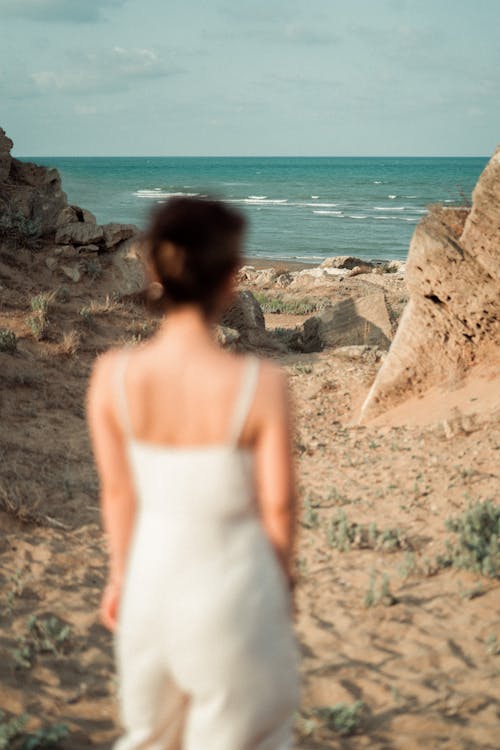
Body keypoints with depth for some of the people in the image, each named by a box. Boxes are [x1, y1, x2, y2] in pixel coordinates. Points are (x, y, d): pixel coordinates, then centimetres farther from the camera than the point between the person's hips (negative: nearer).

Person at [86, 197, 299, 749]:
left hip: (153, 574, 3)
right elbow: (277, 504, -13)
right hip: (233, 581, -3)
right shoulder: (260, 385, -24)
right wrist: (284, 578, 7)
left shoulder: (112, 377, -16)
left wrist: (120, 573, 13)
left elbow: (117, 492, -4)